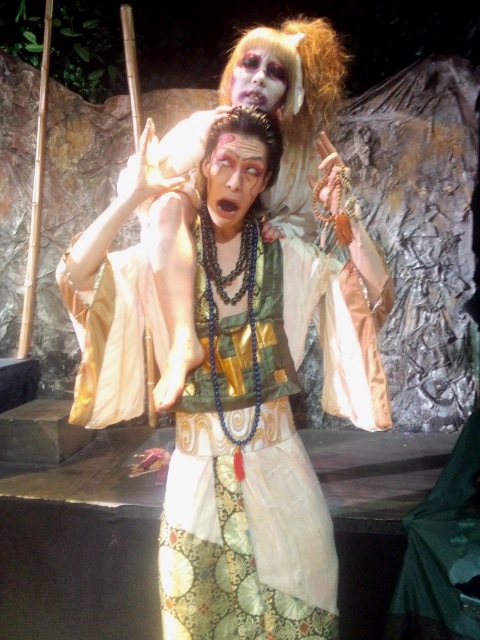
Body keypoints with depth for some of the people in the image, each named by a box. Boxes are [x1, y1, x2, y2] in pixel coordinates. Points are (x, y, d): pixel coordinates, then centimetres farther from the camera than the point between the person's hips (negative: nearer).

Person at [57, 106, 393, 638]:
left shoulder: (289, 258, -1)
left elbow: (373, 291, -9)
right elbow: (74, 276, -15)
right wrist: (136, 192, -17)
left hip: (276, 462, 1)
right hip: (197, 465, 0)